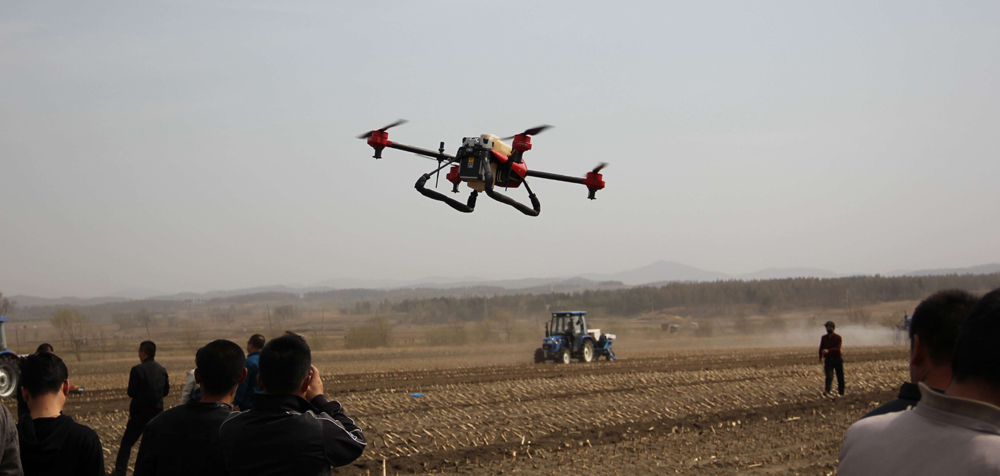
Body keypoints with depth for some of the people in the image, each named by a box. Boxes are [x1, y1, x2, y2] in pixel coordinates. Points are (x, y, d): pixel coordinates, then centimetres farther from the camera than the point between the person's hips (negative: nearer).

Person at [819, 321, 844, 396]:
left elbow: (838, 348, -18)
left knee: (840, 377, 5)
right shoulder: (824, 338, 9)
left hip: (837, 359, -1)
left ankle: (841, 392, 18)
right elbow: (821, 348, 14)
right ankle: (827, 391, -30)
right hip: (828, 360, 1)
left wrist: (828, 350, -33)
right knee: (829, 376, -16)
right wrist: (821, 357, 0)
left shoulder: (838, 338, -3)